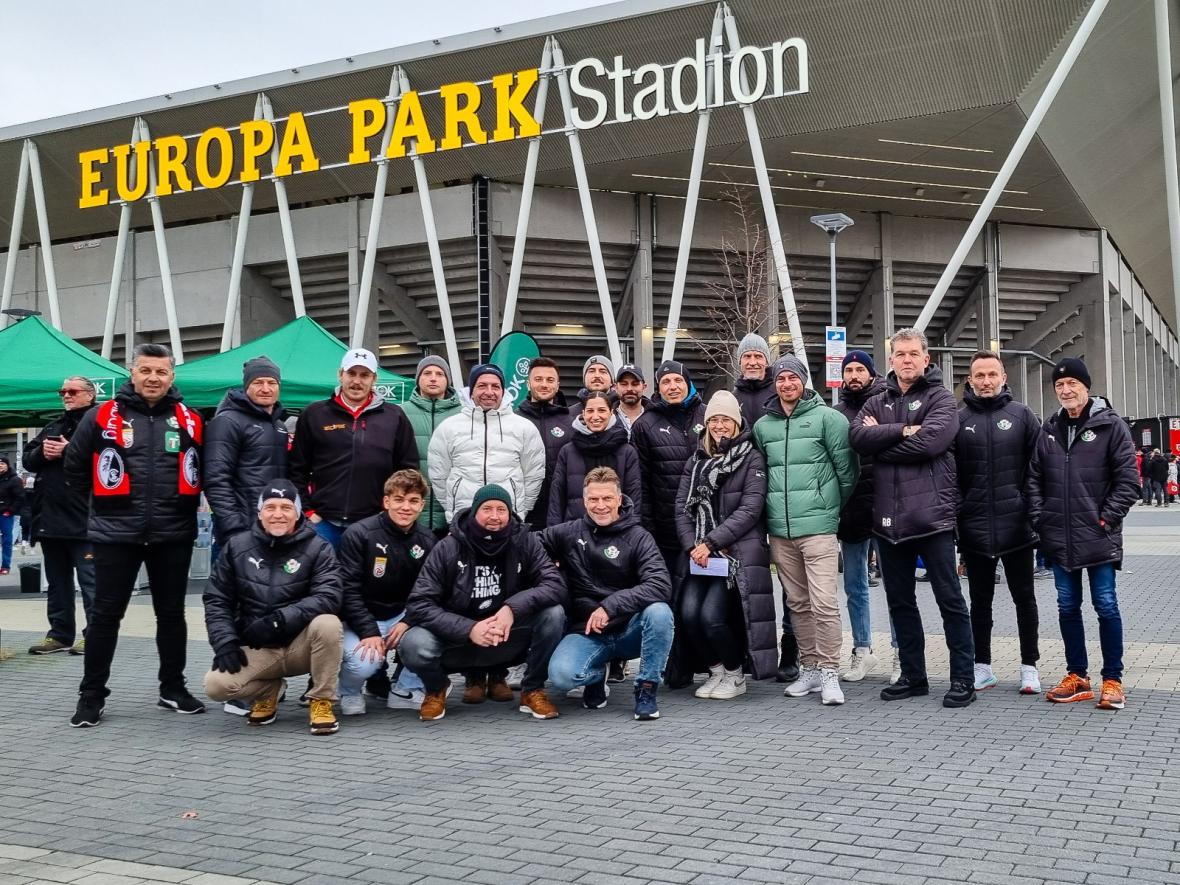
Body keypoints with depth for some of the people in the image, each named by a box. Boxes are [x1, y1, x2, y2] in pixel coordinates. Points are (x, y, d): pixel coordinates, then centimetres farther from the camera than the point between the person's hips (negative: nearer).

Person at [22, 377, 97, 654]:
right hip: (50, 516, 8)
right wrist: (42, 452, -4)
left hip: (82, 518, -8)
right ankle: (60, 633, 21)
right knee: (57, 580, 14)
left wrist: (68, 452, -18)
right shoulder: (53, 426, 21)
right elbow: (28, 460, 17)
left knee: (90, 580, -5)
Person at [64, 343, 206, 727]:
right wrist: (106, 502, 8)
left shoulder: (190, 421, 3)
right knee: (105, 614, 3)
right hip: (115, 533, -2)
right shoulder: (101, 417, -2)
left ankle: (173, 688, 23)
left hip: (173, 535, 2)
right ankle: (92, 695, 14)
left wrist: (180, 505, 10)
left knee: (171, 613, 10)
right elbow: (75, 466, 8)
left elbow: (203, 470, 16)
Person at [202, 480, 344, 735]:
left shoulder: (317, 547, -6)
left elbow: (328, 597, -19)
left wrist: (278, 620, -29)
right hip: (255, 650, 2)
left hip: (300, 645, -2)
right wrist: (225, 642, -10)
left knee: (327, 623, -33)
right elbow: (216, 600, 5)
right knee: (216, 684, -24)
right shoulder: (237, 546, 2)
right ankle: (268, 691, 10)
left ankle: (321, 701, -11)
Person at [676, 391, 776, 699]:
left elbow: (750, 509, -9)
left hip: (738, 551, -4)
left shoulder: (752, 459, 1)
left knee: (712, 615, -19)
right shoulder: (696, 461, 16)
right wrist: (692, 546, -7)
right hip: (700, 554, 4)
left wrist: (711, 542, -14)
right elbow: (682, 506, 9)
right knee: (689, 614, -14)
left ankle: (736, 676, 6)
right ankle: (717, 671, 11)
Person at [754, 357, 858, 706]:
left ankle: (829, 673, -1)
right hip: (780, 529, 5)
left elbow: (846, 467, 0)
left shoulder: (826, 418, -2)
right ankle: (810, 669, 20)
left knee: (824, 602, -10)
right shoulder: (762, 425, 12)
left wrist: (835, 506, 7)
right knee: (798, 603, 11)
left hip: (818, 526, -5)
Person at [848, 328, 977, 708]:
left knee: (950, 600, 0)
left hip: (931, 514, -5)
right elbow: (857, 436, -4)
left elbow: (930, 441, -17)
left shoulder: (941, 399, 1)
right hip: (888, 517, 5)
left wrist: (881, 440, -6)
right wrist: (903, 430, -14)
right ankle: (913, 676, 23)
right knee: (900, 601, 12)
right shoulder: (877, 403, 15)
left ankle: (963, 678, 8)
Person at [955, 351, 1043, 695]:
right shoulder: (958, 419, 4)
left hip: (1017, 525, -1)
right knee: (980, 600, 10)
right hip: (974, 528, 1)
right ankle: (982, 667, 20)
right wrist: (955, 517, -1)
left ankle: (1029, 666, 19)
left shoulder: (1022, 415, 3)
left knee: (1024, 598, 8)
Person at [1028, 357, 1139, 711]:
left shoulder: (1110, 425, -4)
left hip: (1098, 537, -4)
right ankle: (1077, 676, 19)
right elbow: (1035, 477, 12)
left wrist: (1108, 518, -11)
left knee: (1106, 605, 0)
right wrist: (1040, 518, 2)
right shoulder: (1050, 429, 10)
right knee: (1068, 606, 9)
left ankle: (1112, 679, 10)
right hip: (1059, 538, 5)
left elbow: (1128, 479, -6)